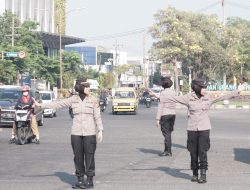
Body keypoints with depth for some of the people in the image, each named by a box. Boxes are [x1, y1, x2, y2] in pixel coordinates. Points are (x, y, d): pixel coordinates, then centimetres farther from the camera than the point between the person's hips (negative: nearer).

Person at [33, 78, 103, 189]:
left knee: (89, 156, -2)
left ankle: (90, 180, 6)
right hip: (76, 133, 2)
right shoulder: (73, 99, 4)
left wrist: (100, 131, -7)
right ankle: (80, 179, 14)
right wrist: (41, 105, 4)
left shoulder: (93, 100, 0)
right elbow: (58, 104, 6)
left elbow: (97, 116, 0)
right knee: (78, 156, 5)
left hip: (89, 133, -2)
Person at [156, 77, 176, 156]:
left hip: (165, 114, -6)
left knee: (166, 133, -3)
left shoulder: (163, 93, -11)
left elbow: (160, 106, -13)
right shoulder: (173, 92, 7)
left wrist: (157, 119, -11)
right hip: (173, 114, 6)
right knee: (168, 133, 13)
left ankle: (168, 151, -3)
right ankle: (167, 150, 17)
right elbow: (174, 104, 9)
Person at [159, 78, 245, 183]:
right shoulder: (188, 98, -1)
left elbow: (223, 97, 7)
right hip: (192, 129, 0)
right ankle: (195, 174, 18)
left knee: (202, 152, -7)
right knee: (193, 152, 5)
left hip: (204, 129, 0)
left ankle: (203, 175, -4)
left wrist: (238, 91, 8)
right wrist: (159, 98, -1)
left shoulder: (208, 99, 3)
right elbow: (173, 99, 1)